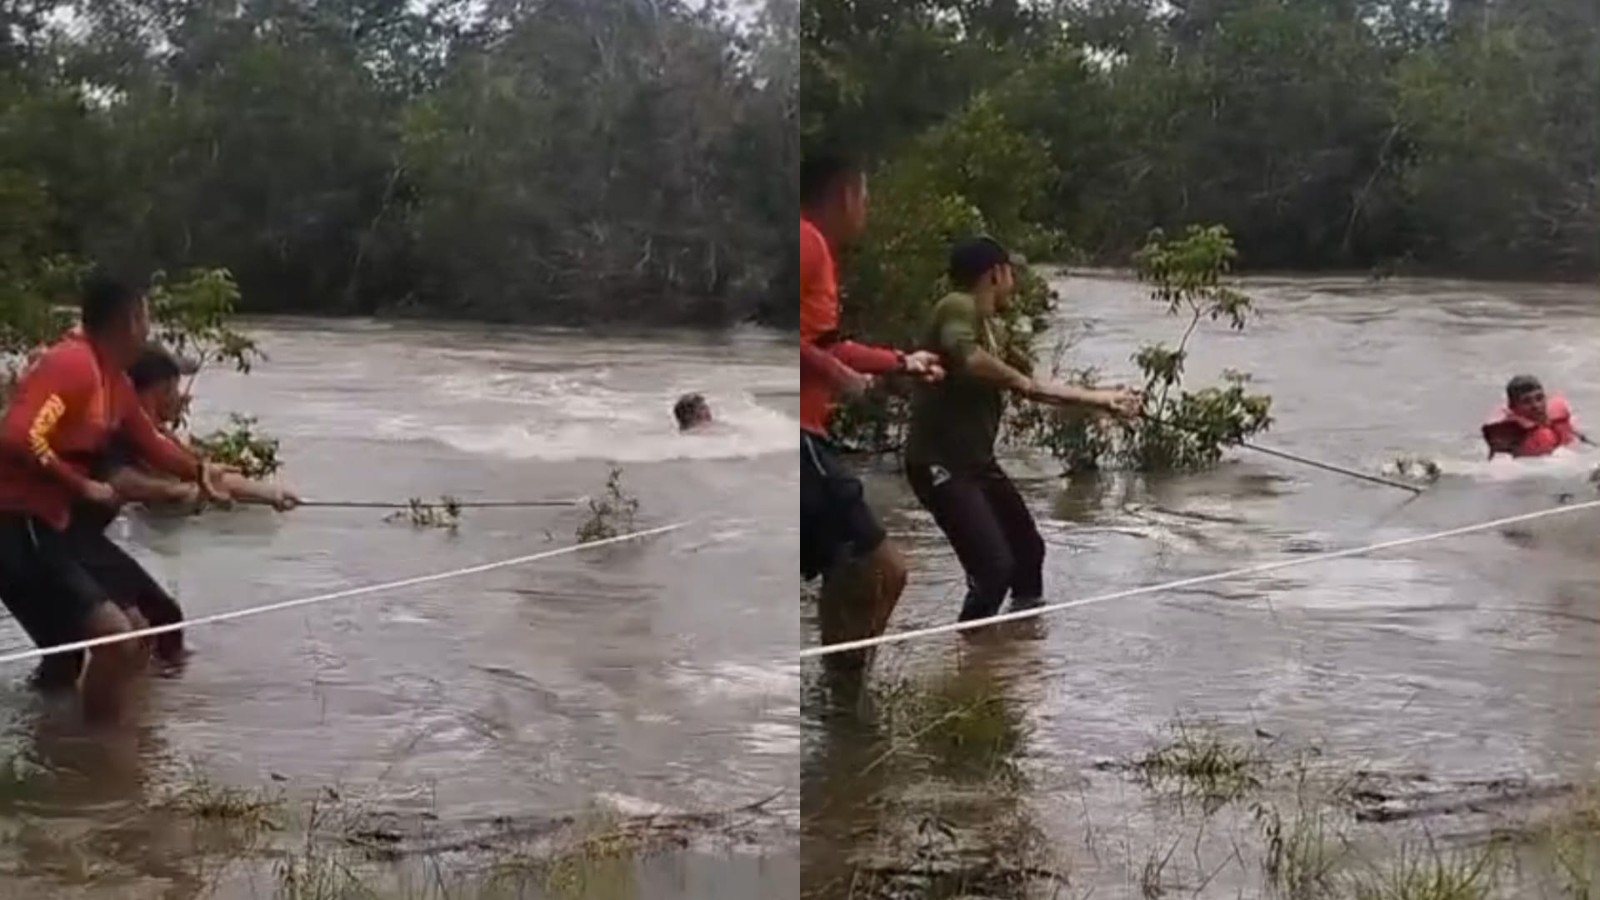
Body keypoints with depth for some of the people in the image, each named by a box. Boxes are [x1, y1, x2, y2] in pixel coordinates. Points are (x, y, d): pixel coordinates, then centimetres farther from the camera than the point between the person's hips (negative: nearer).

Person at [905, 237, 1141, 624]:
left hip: (977, 461, 10)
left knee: (1028, 549, 20)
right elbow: (966, 357, -37)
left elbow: (1035, 386, 22)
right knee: (995, 567, -17)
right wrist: (1019, 381, -19)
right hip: (940, 464, -10)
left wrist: (1100, 399, 25)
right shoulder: (958, 308, -17)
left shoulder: (993, 327, 11)